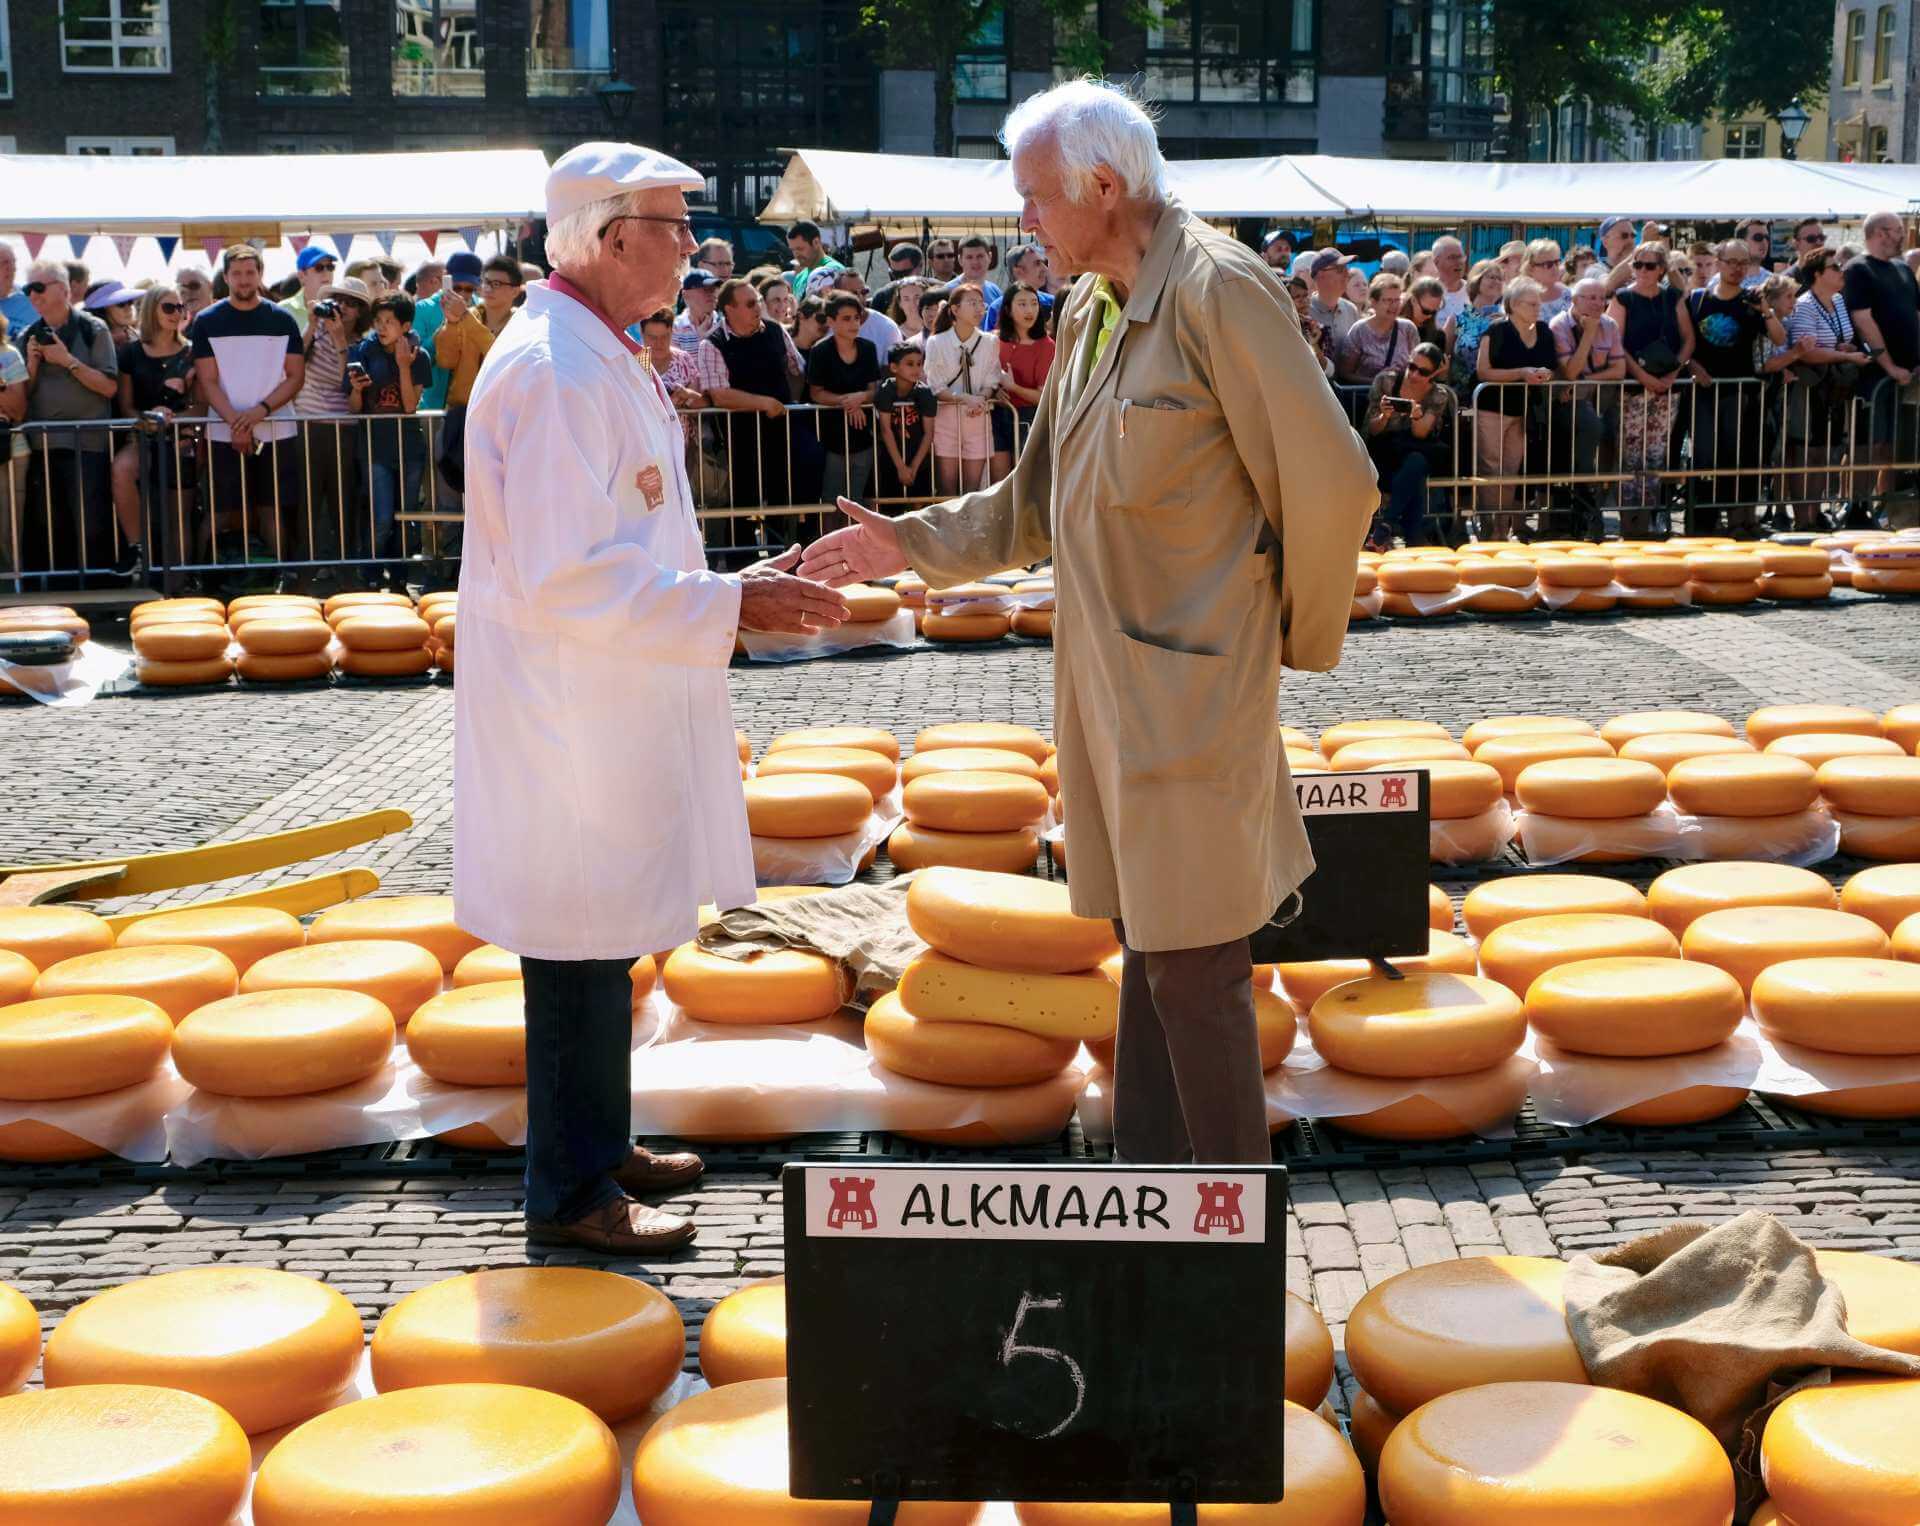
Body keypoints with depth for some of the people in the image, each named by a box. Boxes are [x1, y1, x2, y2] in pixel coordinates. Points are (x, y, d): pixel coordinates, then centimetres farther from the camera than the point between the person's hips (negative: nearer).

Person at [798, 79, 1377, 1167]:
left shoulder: (1218, 290, -15)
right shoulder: (1088, 311, 12)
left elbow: (1330, 483, -16)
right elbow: (1040, 504, 19)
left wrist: (1298, 637, -4)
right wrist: (914, 545, 9)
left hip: (1189, 690, -9)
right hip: (1106, 688, 9)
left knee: (1195, 973, -2)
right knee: (1148, 954, 17)